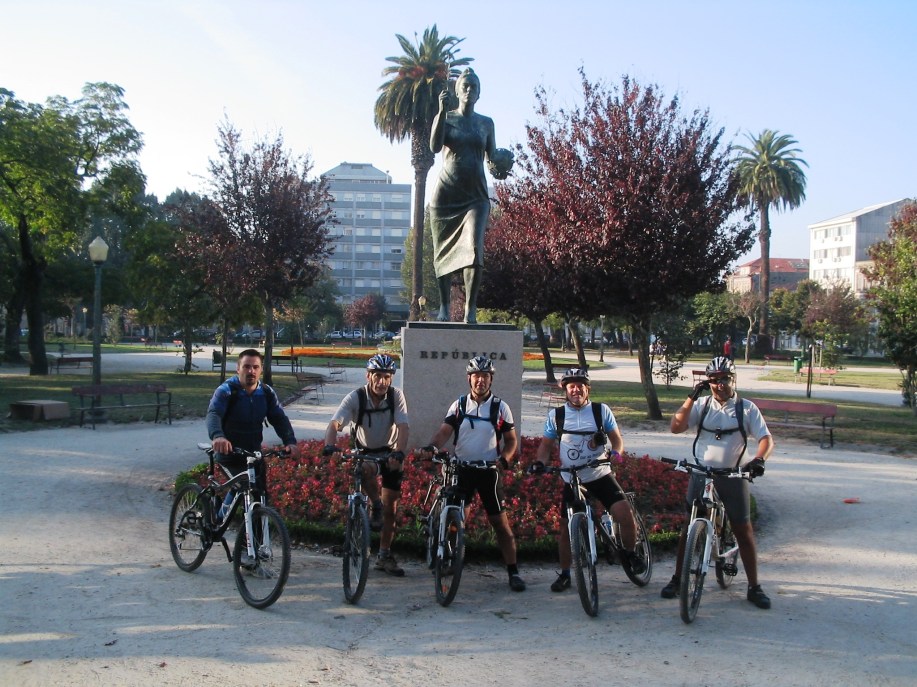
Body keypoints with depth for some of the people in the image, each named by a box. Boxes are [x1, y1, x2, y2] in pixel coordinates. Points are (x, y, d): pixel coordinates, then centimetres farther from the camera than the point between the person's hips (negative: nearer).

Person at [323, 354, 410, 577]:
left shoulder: (396, 396, -17)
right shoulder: (355, 398, -21)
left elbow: (403, 427, -27)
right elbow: (335, 424, -31)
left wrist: (399, 452, -45)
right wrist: (329, 445, -52)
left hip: (390, 453, 1)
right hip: (364, 452, -1)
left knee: (391, 508, 2)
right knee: (367, 469, -39)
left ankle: (384, 556, 17)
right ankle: (376, 507, -11)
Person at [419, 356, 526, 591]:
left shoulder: (500, 407, 1)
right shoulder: (459, 405, 4)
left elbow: (511, 440, 5)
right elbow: (444, 431, -6)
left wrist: (504, 459, -15)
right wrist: (431, 447, -26)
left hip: (489, 470, -1)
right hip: (462, 468, 2)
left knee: (501, 523, -1)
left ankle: (513, 572, 5)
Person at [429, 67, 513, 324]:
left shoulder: (486, 123, 12)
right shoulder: (446, 117, 6)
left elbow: (491, 156, 17)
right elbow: (435, 146, -11)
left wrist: (499, 167, -6)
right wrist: (442, 110, -19)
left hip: (476, 195, 0)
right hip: (446, 194, 0)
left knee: (474, 249, -18)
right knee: (444, 251, 2)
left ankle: (471, 308, -17)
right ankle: (444, 306, 11)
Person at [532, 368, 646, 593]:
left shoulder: (601, 410, -2)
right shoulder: (555, 415, -1)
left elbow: (617, 438, 3)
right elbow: (546, 444, 7)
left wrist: (615, 454, -19)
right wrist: (540, 462, -13)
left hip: (601, 476, -1)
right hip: (572, 481, 1)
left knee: (626, 515, -17)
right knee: (566, 529, 3)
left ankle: (631, 554, 10)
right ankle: (565, 574, 22)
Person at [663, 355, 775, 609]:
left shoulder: (746, 408, -1)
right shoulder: (701, 406, 1)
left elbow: (766, 439, -7)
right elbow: (676, 427, -10)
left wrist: (759, 459, -27)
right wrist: (691, 397, -17)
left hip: (734, 476, 0)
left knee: (744, 531, 2)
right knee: (690, 527, 6)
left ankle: (754, 587, 12)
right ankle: (677, 579, 17)